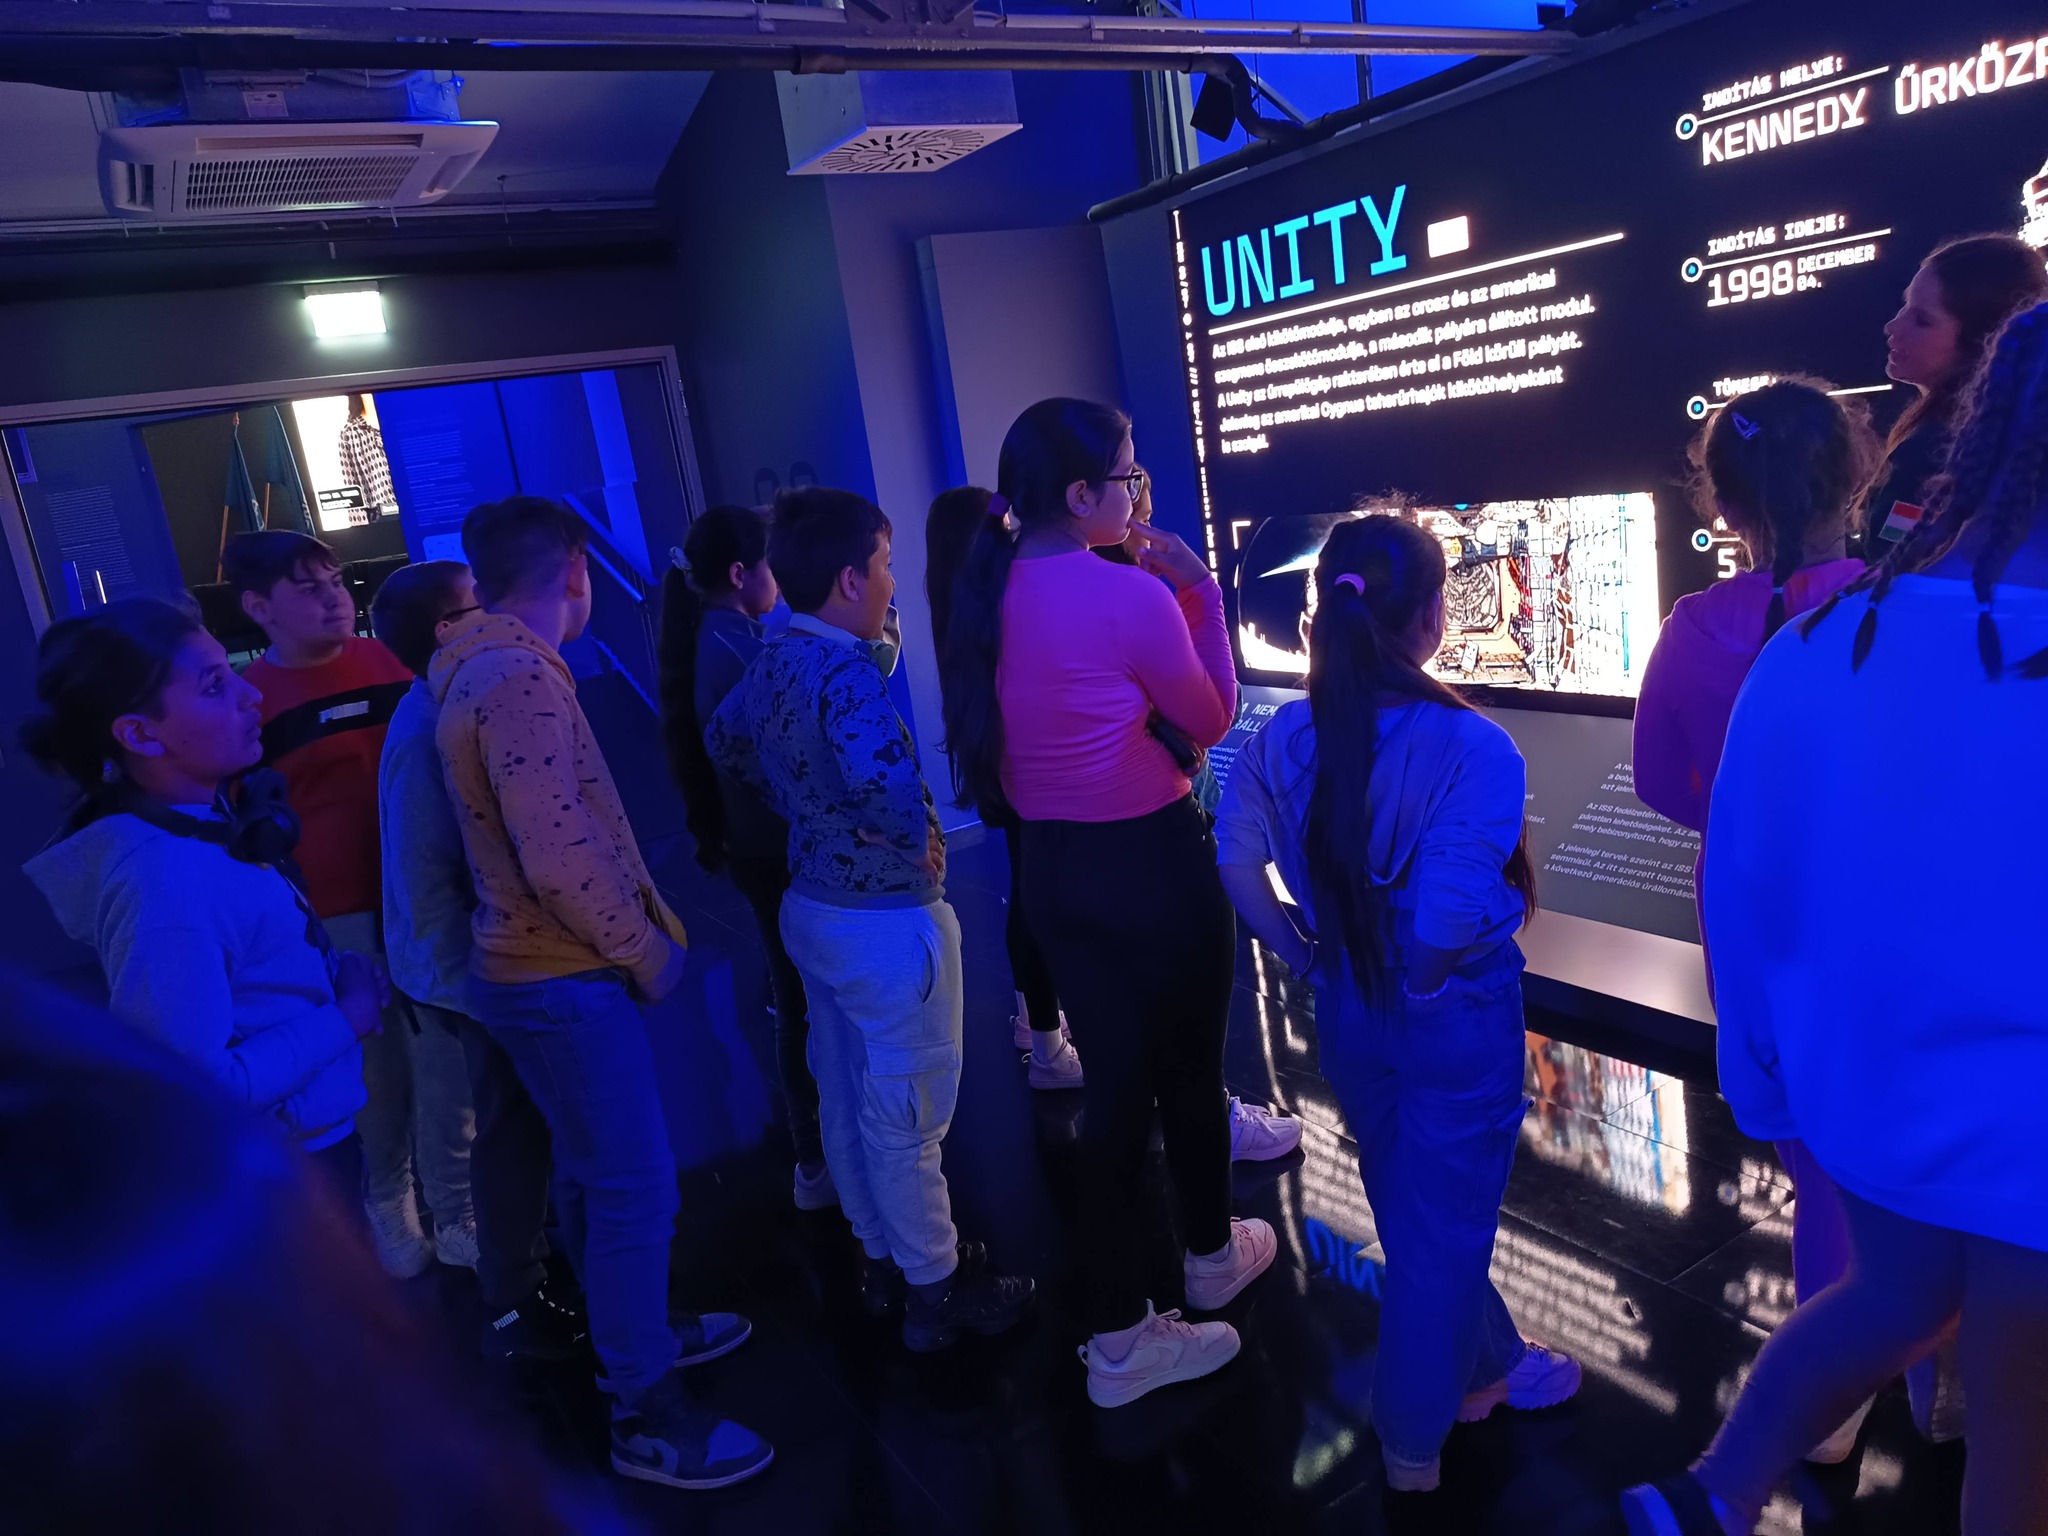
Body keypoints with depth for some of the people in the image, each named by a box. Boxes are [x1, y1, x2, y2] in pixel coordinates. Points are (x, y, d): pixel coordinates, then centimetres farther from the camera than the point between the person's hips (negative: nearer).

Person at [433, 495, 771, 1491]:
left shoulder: (490, 670, 10)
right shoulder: (520, 680, -22)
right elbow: (559, 858, -28)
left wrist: (638, 935, 15)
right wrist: (646, 952, -15)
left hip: (541, 970, 10)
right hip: (567, 982, -10)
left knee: (592, 1173, 23)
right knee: (635, 1189, 0)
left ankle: (630, 1333, 41)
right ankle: (648, 1416, 13)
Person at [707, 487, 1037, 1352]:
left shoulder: (771, 663, 3)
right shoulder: (843, 669, -24)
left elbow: (724, 743, 21)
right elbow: (887, 781, -40)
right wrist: (919, 849, -22)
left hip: (812, 905, 9)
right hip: (885, 923, -9)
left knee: (845, 1102, 20)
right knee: (905, 1120, 6)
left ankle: (882, 1258, 39)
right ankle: (936, 1290, 23)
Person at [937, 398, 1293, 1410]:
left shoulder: (990, 593, 0)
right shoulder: (1131, 596, -20)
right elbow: (1209, 721, -6)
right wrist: (1199, 594, 0)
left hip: (1052, 865, 6)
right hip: (1152, 863, -6)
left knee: (1113, 1084, 16)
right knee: (1189, 1069, 18)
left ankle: (1117, 1336, 23)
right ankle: (1211, 1257, 43)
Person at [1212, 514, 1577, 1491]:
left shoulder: (1286, 736, -9)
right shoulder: (1473, 748, -26)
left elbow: (1238, 863, -7)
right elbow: (1449, 920, -31)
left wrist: (1310, 957, 3)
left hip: (1347, 1015, 5)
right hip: (1457, 1022, -5)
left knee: (1413, 1208, 26)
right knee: (1443, 1226, 18)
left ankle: (1484, 1370, 51)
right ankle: (1415, 1440, 38)